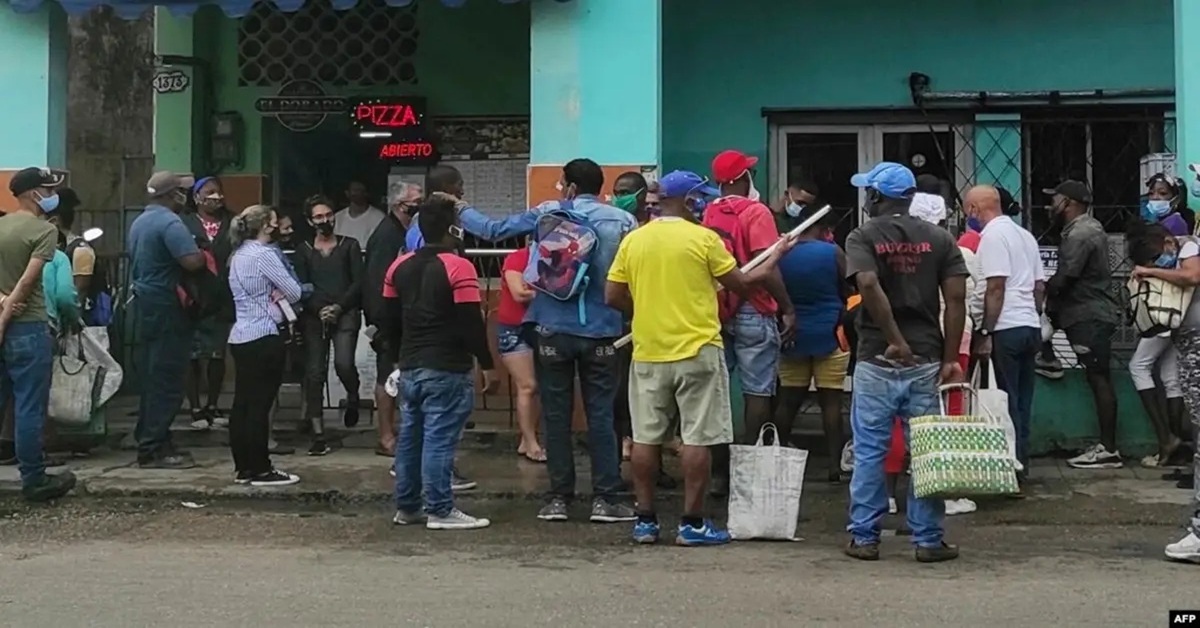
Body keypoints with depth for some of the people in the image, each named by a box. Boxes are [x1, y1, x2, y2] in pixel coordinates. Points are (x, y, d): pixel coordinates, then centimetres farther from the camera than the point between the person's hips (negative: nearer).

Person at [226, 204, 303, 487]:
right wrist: (280, 295, 8)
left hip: (240, 336, 9)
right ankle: (260, 470, -1)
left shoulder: (238, 255, 16)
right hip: (263, 338, -9)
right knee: (260, 405, -5)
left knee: (242, 403, 10)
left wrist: (273, 295, 0)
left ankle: (243, 467, 15)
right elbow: (294, 292, -12)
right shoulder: (264, 254, -12)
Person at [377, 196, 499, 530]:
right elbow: (471, 323, -16)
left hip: (410, 368, 7)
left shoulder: (400, 266, 9)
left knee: (409, 437, 12)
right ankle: (440, 510, -1)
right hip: (447, 370, -7)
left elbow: (389, 320, 14)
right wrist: (487, 365, -10)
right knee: (439, 439, -5)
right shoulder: (458, 267, -13)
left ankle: (406, 507, 19)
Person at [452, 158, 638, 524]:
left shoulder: (545, 215, 1)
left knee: (556, 415, 8)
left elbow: (492, 230, 7)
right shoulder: (623, 221, -1)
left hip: (553, 330, 1)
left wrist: (462, 211, 23)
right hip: (601, 332, 0)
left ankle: (559, 497, 11)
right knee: (601, 415, 4)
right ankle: (605, 499, 4)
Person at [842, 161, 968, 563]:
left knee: (869, 453, 6)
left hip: (876, 360, -2)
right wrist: (950, 359, -1)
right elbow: (956, 297, -2)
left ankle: (864, 538, 10)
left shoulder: (862, 237, -2)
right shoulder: (940, 239, 6)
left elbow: (868, 285, -20)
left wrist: (897, 340, -16)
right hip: (926, 361, 2)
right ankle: (928, 541, 10)